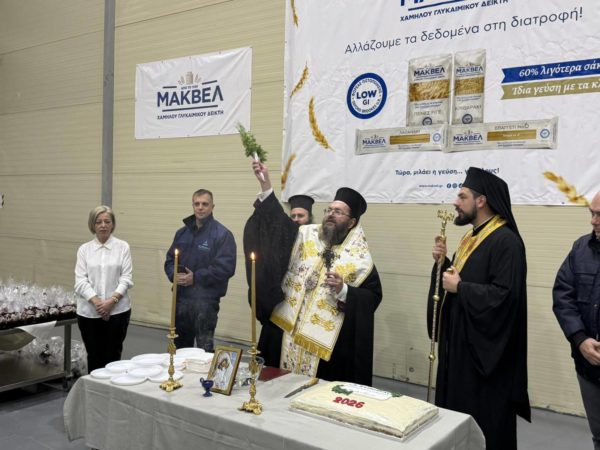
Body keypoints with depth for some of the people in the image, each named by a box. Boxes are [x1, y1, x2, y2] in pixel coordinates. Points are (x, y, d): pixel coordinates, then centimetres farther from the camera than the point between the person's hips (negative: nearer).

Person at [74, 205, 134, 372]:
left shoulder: (123, 247, 2)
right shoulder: (84, 249, 6)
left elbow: (126, 278, -2)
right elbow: (80, 280, -2)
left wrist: (112, 300, -15)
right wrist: (96, 302, -15)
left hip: (117, 310, -1)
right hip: (89, 312, 1)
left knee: (113, 355, 2)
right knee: (94, 357, 8)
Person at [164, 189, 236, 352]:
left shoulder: (222, 234, -9)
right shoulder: (182, 233, 13)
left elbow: (225, 267, -18)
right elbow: (170, 260, 16)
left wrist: (196, 277, -17)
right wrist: (174, 275, -6)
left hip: (206, 299, -6)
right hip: (181, 297, 6)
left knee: (204, 349, 0)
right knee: (179, 347, 18)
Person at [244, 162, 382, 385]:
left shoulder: (360, 258, -3)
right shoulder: (305, 235, 5)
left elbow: (373, 297, -4)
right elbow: (279, 222, -5)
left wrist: (343, 290, -20)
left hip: (325, 340, -3)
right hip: (285, 329, 3)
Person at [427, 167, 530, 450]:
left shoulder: (506, 241, -19)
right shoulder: (472, 237, 12)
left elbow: (504, 296, -28)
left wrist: (460, 287, -19)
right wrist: (443, 263, -1)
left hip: (486, 348, -9)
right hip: (459, 340, 9)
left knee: (484, 422, 3)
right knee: (456, 411, 18)